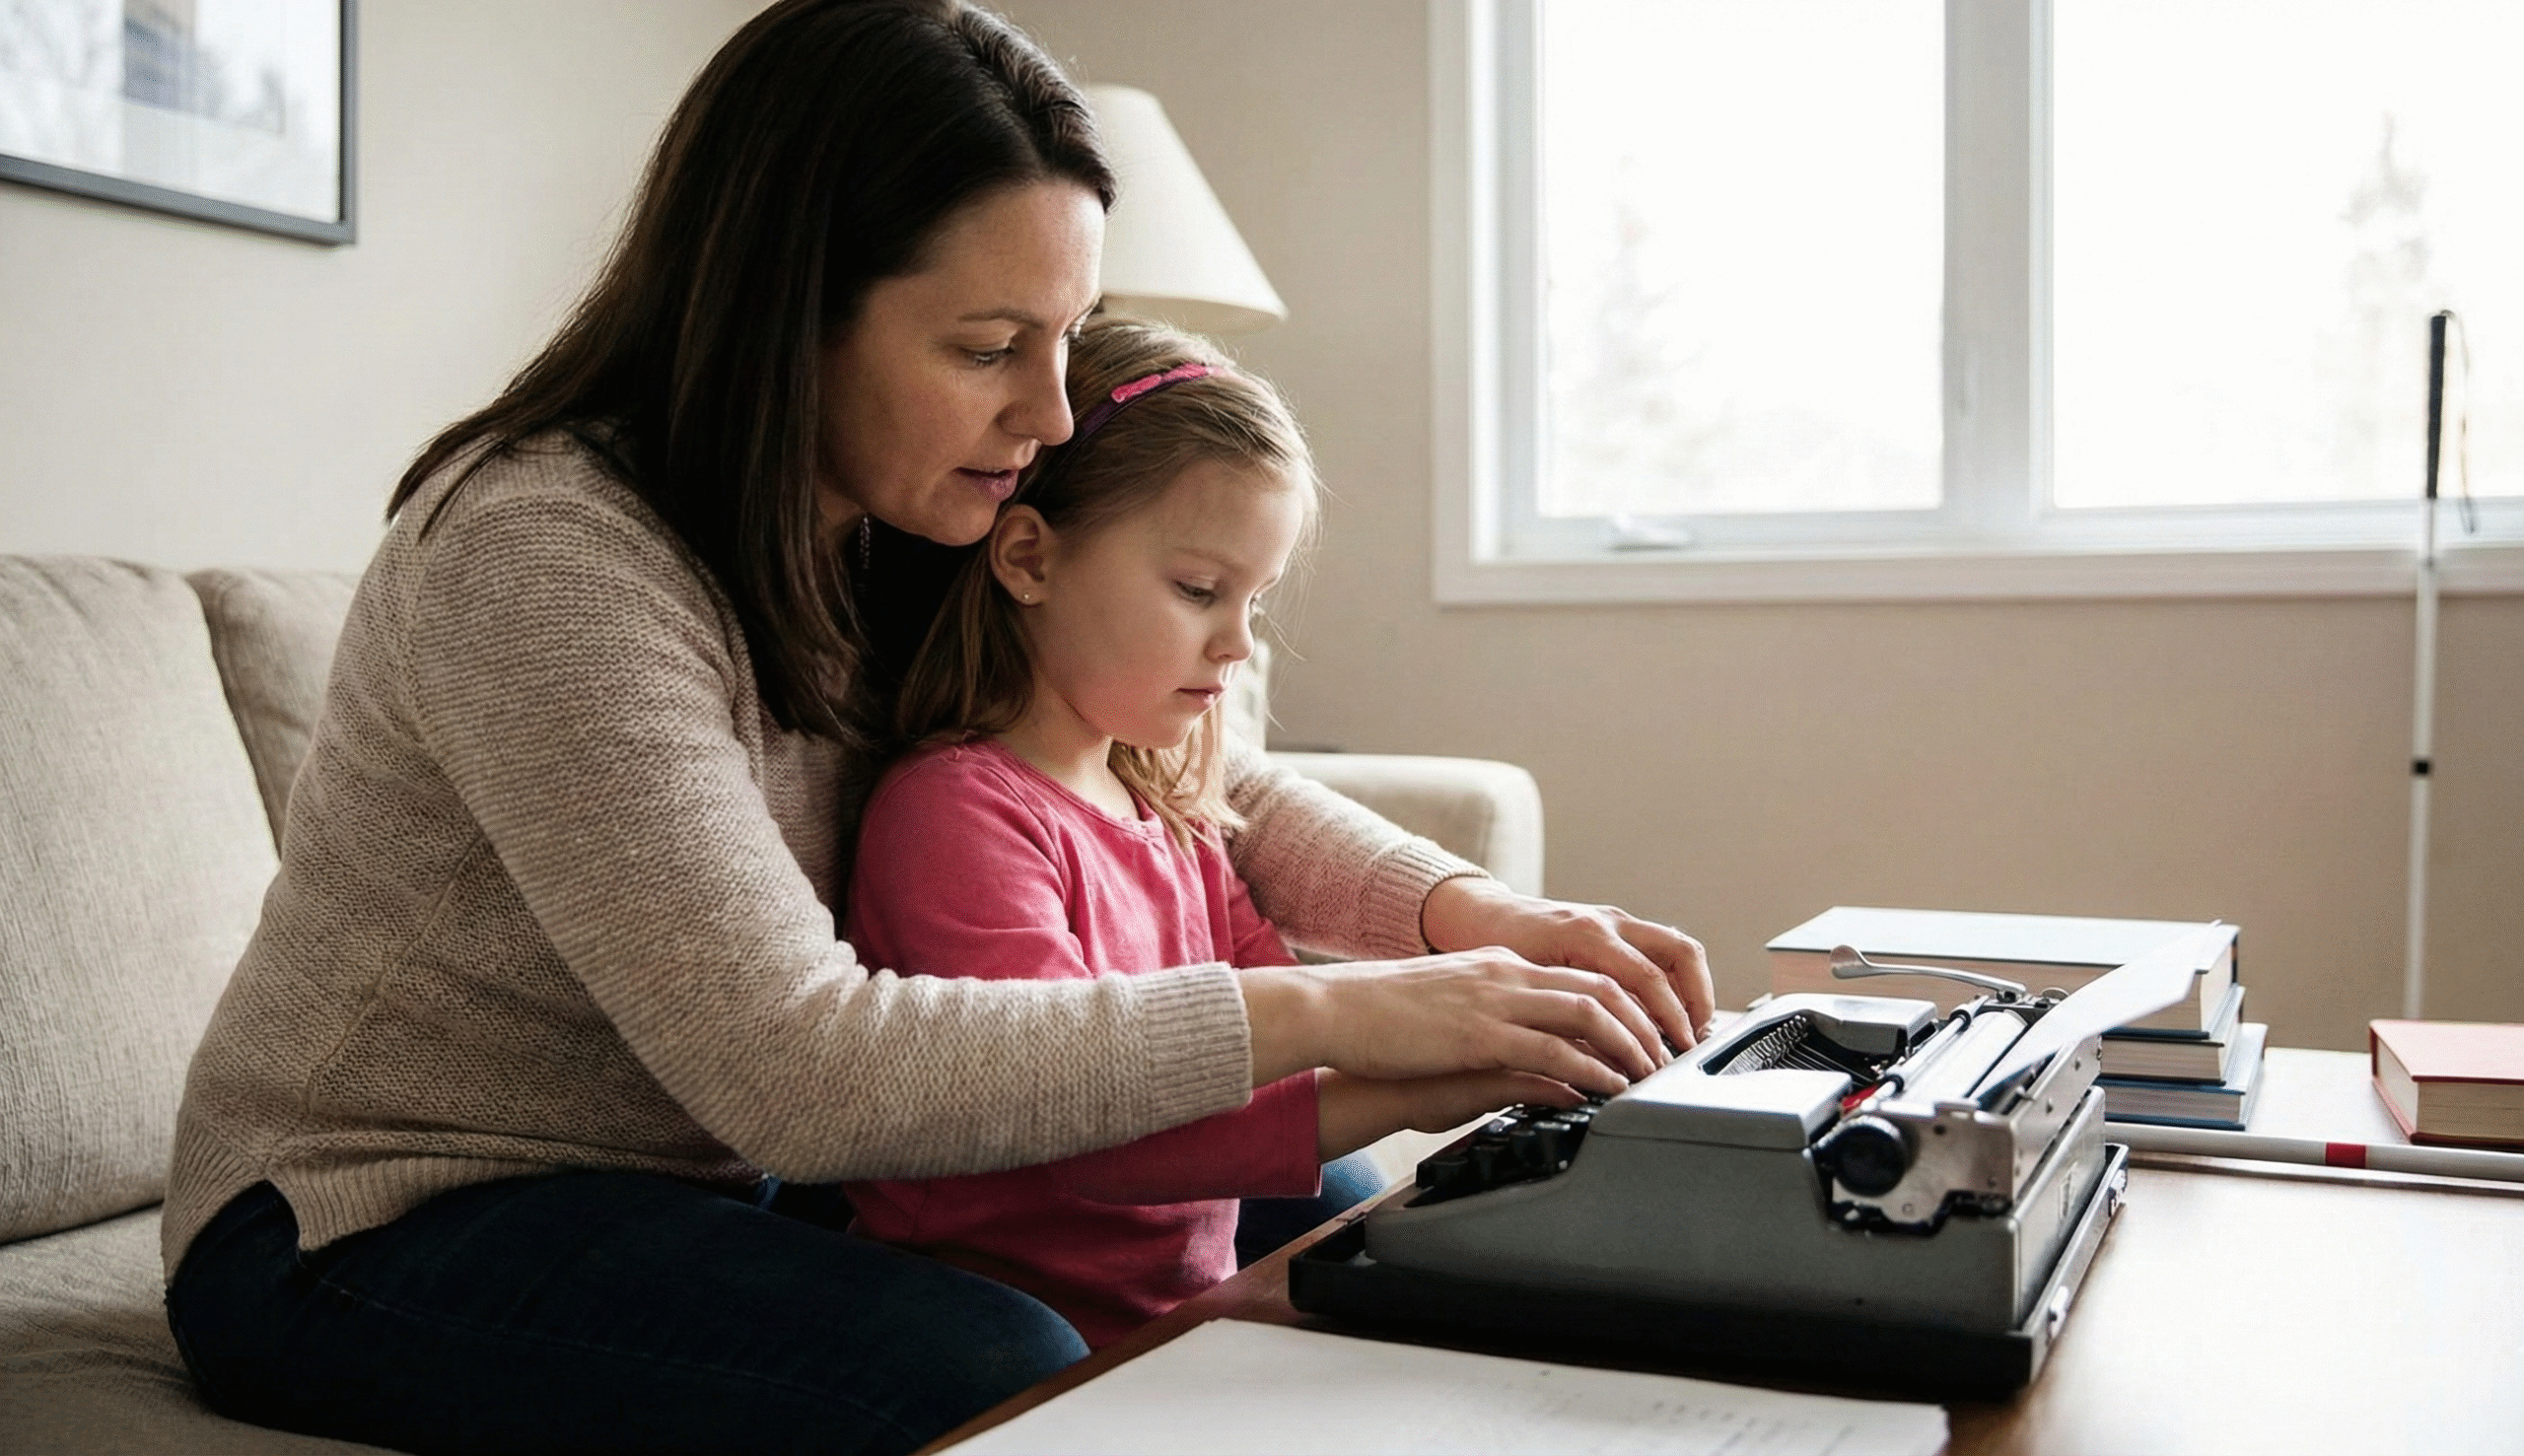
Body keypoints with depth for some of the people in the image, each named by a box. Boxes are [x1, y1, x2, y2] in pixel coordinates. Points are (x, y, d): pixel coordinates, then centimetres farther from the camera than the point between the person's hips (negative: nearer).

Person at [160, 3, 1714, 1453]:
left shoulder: (902, 542, -2)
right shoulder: (544, 557, -27)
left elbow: (1189, 775, 5)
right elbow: (791, 1065, -34)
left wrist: (1467, 912, -14)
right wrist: (1326, 1013, -34)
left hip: (701, 1175, 7)